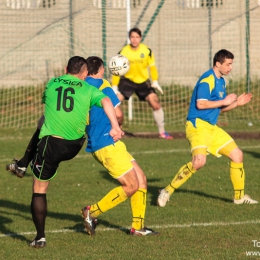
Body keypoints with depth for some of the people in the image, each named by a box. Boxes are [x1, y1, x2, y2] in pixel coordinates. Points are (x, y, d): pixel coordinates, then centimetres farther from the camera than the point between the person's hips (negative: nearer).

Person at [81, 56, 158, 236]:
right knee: (131, 186, -6)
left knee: (141, 179, 9)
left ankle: (138, 226, 9)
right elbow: (118, 114, -15)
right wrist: (118, 125, 8)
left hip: (97, 145, 9)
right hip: (107, 143, -9)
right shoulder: (101, 85, -10)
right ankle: (92, 212, -4)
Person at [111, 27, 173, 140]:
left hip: (143, 81, 1)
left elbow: (152, 66, 4)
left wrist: (155, 82, 0)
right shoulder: (123, 52, -15)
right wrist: (114, 87, -12)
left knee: (155, 104, -8)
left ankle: (162, 132, 7)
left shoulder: (147, 51, -11)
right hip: (127, 80, -1)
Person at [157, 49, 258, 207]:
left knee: (237, 154, 8)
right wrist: (224, 101, -15)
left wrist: (237, 103, 10)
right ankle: (167, 191, -17)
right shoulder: (207, 80, -13)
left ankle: (239, 196, 21)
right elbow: (201, 104, -23)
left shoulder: (221, 81, 17)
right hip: (198, 125, -10)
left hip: (212, 127, 10)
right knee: (199, 161, -28)